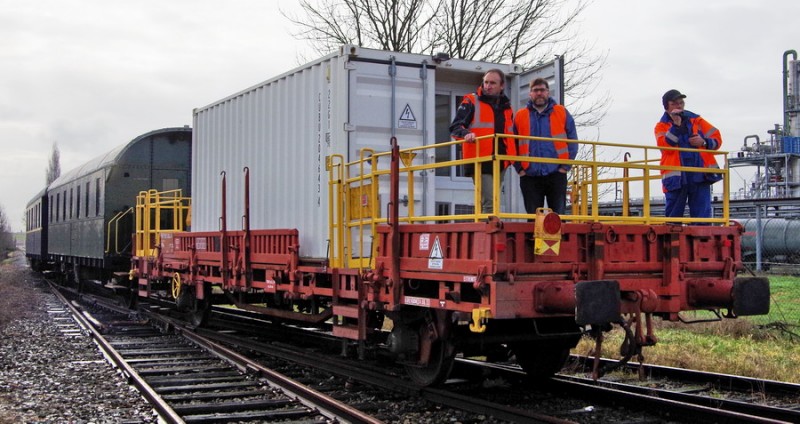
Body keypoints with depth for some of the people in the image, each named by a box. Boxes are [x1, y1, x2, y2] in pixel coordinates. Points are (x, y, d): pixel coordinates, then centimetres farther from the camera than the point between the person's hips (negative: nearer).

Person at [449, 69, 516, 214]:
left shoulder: (506, 107, 18)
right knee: (490, 203, -16)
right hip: (480, 161, -6)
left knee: (485, 204, 11)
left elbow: (511, 135, 28)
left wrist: (515, 158, 17)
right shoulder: (471, 101, 1)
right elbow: (455, 127, -7)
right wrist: (466, 134, -28)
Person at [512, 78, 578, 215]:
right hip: (530, 176, 1)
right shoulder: (519, 116, 9)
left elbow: (572, 141, 6)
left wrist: (565, 166, -4)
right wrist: (519, 168, -1)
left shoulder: (562, 113, 9)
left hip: (556, 174, -1)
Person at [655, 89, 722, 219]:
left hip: (700, 175, 2)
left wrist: (704, 142, -7)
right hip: (676, 178, -2)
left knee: (702, 216, -2)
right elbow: (665, 145, -11)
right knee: (673, 216, 1)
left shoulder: (696, 120, 15)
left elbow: (717, 138, 13)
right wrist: (676, 126, -16)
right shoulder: (662, 126, 8)